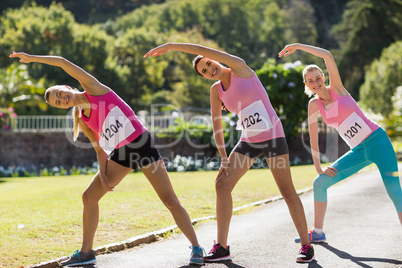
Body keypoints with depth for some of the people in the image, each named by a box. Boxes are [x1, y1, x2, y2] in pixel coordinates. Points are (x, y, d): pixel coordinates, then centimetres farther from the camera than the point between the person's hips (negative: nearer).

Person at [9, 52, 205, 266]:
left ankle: (196, 247, 2)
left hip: (142, 144, -7)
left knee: (170, 201, -9)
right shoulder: (82, 121, 8)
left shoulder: (94, 88, -7)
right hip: (120, 153, 7)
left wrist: (33, 58, -7)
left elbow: (64, 63, -13)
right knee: (89, 196, 4)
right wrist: (103, 174, -2)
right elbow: (99, 148, 11)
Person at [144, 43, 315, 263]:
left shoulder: (240, 67, -10)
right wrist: (224, 158, 0)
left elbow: (202, 50, -19)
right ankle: (222, 247, -2)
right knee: (222, 184, -6)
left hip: (273, 137, -6)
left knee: (287, 191, -6)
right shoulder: (216, 90, 6)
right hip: (249, 141, 6)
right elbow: (217, 125, 7)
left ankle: (306, 245, 6)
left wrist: (170, 46, -15)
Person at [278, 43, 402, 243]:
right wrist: (318, 168, 5)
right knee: (320, 183, 2)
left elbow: (327, 55, -16)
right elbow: (313, 138, 8)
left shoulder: (336, 88, -4)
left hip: (377, 141, -5)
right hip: (358, 152, 5)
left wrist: (298, 46, -11)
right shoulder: (314, 105, 5)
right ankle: (318, 232, 16)